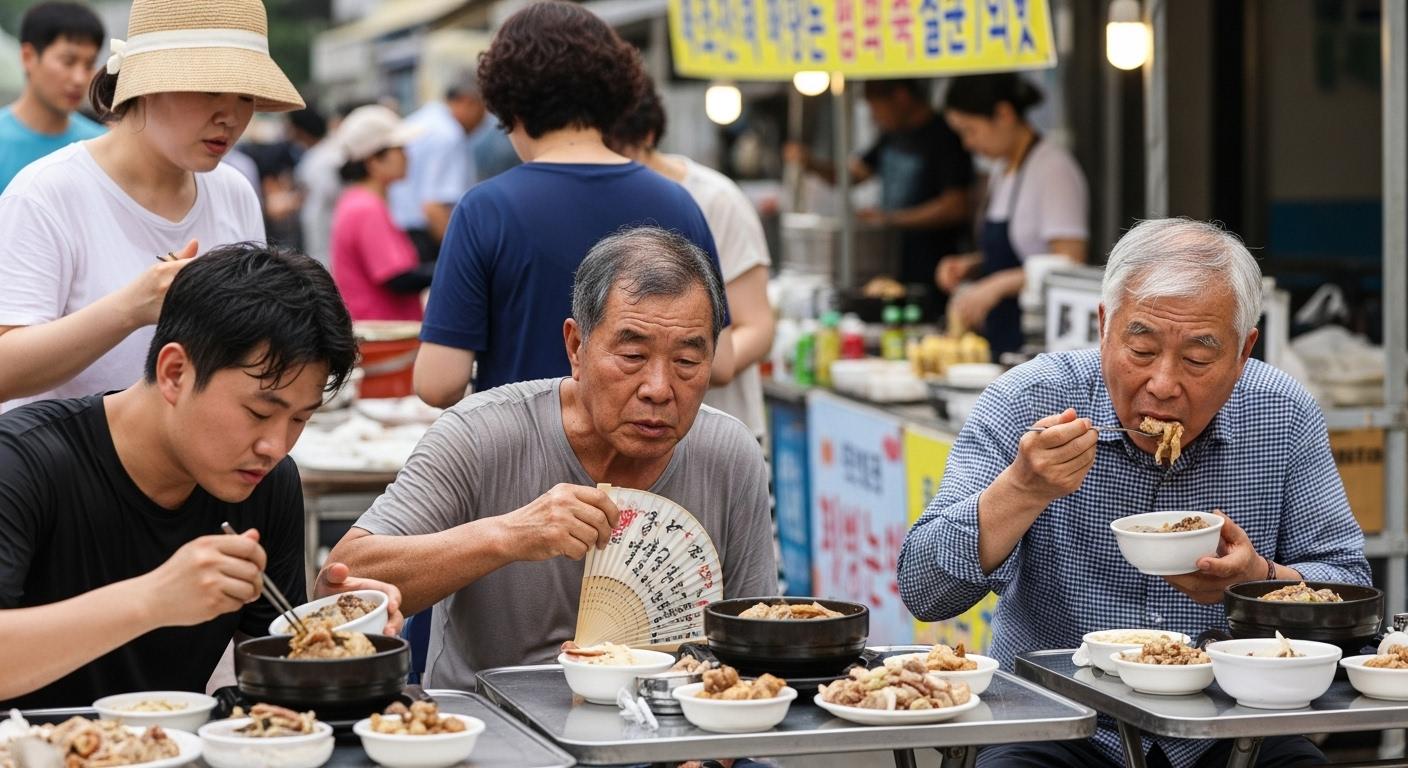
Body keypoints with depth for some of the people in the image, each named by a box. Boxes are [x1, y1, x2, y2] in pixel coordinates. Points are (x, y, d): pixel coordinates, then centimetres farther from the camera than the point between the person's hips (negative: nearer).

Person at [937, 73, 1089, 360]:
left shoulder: (1054, 169, -12)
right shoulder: (1002, 172, 15)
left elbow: (1069, 267, -18)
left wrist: (998, 285, -25)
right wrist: (969, 266, 5)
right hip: (1003, 338, 8)